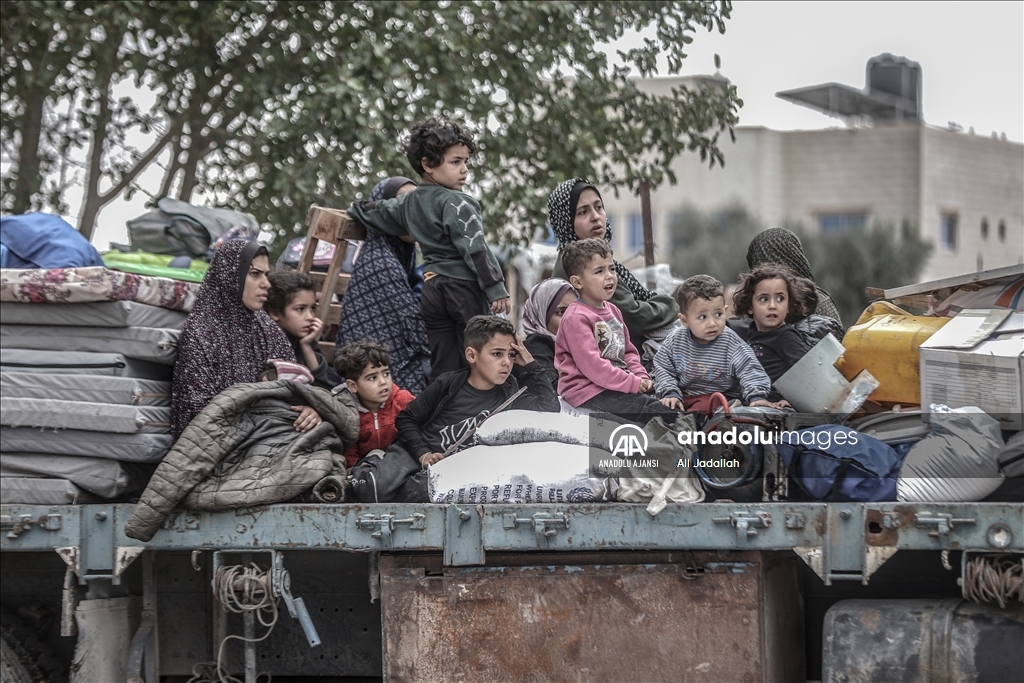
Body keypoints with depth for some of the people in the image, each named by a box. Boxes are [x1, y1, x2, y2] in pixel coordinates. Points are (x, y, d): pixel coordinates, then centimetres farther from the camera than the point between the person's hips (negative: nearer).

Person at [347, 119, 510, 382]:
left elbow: (373, 214, 27)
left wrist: (357, 209, 51)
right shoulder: (457, 203, -10)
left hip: (432, 288, 7)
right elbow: (475, 249, -17)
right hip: (464, 285, -7)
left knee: (442, 368, 8)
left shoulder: (409, 202, 14)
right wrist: (496, 288, -16)